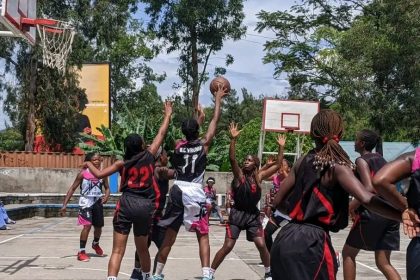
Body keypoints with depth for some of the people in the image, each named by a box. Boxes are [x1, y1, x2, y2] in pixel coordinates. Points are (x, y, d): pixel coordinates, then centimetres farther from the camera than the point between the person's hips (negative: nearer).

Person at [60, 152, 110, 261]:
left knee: (99, 227, 16)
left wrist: (106, 196, -14)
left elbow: (107, 188, 9)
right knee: (87, 226, -18)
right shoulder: (83, 173, -11)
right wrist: (64, 205, -11)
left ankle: (95, 244, 48)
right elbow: (73, 188, -7)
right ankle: (81, 252, -7)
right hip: (86, 202, -4)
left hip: (98, 202, 4)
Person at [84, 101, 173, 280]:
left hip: (126, 204, -1)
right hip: (145, 206, 1)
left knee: (118, 251, -5)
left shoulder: (122, 163, 6)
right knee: (142, 249, 21)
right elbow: (161, 134, 13)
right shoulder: (149, 156, 6)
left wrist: (88, 164, 25)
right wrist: (168, 115, 25)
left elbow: (99, 174, 5)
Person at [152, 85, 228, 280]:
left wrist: (197, 118, 38)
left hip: (177, 191, 4)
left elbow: (188, 137, 29)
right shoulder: (203, 145, -3)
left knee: (169, 236, 13)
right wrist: (218, 99, 15)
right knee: (203, 236, 1)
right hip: (195, 193, -4)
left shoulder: (178, 146, 7)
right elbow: (215, 121, 4)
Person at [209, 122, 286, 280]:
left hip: (253, 214, 3)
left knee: (262, 245, -2)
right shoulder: (239, 175, -5)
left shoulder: (259, 176, 4)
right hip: (238, 213, -3)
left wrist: (281, 147, 2)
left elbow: (277, 165, 7)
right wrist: (233, 139, -30)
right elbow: (232, 159, -21)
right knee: (227, 246, -6)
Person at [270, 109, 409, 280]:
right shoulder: (337, 166, -6)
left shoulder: (303, 161, 10)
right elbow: (366, 199, -23)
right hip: (310, 242, -6)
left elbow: (278, 202, 14)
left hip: (286, 238, 6)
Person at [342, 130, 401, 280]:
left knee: (348, 253, 13)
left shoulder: (362, 160, -6)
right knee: (383, 262, 9)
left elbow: (369, 189, -19)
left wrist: (352, 206, -11)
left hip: (372, 213, -7)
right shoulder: (381, 159, 17)